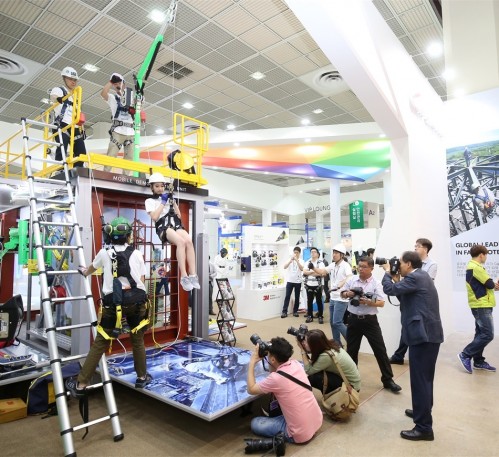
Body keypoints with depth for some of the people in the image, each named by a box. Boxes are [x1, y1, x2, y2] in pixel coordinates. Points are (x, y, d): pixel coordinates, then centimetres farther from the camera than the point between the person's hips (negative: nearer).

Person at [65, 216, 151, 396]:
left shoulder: (105, 253, 12)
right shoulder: (136, 254, 9)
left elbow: (92, 267, 34)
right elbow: (142, 279, 6)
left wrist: (84, 272, 57)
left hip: (113, 302, 0)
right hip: (136, 300, 0)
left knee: (99, 344, 9)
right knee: (137, 340, 16)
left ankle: (81, 384, 15)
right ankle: (142, 377, 29)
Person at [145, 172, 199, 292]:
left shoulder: (168, 198, 29)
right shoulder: (150, 201, 18)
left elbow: (178, 215, 19)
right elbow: (154, 217, -1)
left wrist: (172, 201, 11)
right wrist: (163, 203, 3)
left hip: (176, 225, 4)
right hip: (163, 227, -4)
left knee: (189, 241, -31)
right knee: (181, 241, -36)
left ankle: (193, 275, -34)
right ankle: (184, 276, -37)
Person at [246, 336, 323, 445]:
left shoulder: (276, 378, -24)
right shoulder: (296, 364, -5)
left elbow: (251, 390, -8)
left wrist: (252, 362, -7)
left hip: (301, 434, -7)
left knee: (255, 423, 8)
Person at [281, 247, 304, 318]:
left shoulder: (301, 261, 3)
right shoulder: (289, 260, 4)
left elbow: (301, 269, -16)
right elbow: (285, 267, -11)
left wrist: (297, 260, -23)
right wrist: (291, 260, -22)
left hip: (298, 281, 0)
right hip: (289, 281, 0)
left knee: (297, 297, 6)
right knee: (287, 296, -4)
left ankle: (295, 311, 17)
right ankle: (284, 311, -2)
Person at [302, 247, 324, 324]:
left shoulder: (320, 263, -3)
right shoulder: (308, 262, 10)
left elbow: (320, 273, -17)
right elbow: (304, 272, -1)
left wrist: (309, 272, -11)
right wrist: (313, 271, -12)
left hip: (317, 285, -4)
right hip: (309, 285, 4)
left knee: (319, 301, 4)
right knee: (309, 301, 9)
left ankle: (320, 316, 13)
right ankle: (310, 316, 18)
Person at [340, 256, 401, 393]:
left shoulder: (376, 283, -7)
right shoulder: (352, 280, 1)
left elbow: (381, 303, -12)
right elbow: (341, 293, 9)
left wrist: (369, 302, -29)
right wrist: (347, 294, -13)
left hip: (370, 321, -3)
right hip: (354, 319, 3)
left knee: (380, 350, 3)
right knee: (351, 350, 14)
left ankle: (388, 380, 18)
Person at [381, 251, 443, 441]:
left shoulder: (415, 277, -14)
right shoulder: (421, 276, 16)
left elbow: (390, 289, -17)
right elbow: (405, 298, 21)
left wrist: (388, 273, 0)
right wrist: (397, 281, 11)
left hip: (423, 334, -11)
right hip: (429, 332, 11)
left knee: (419, 379, -5)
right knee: (425, 377, 22)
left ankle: (424, 427, 2)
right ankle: (422, 411, 38)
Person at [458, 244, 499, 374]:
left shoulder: (472, 266, 16)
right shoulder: (476, 267, -16)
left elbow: (483, 284, 15)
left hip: (480, 305, 10)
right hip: (482, 306, -10)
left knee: (481, 334, 12)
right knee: (488, 335, -9)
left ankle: (478, 361, 18)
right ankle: (465, 355, -5)